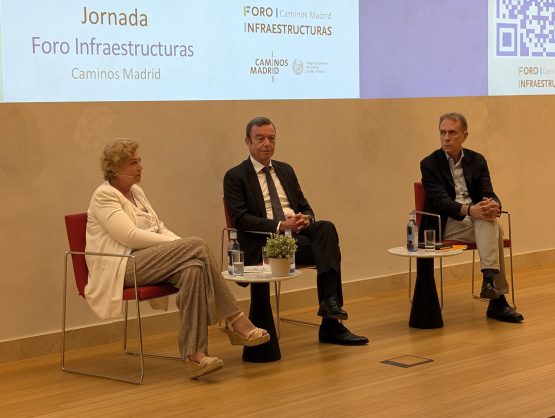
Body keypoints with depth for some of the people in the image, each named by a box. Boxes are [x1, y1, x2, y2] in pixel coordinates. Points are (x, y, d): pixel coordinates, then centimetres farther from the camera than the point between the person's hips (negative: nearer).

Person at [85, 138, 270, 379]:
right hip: (123, 268, -8)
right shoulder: (104, 196, -6)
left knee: (193, 269, -27)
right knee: (197, 245, -26)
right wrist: (180, 245, -16)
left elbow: (159, 228, 20)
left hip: (146, 263, 8)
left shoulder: (136, 191, 21)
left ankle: (194, 353, -32)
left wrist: (180, 244, -2)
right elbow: (130, 236, -17)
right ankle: (234, 320, -23)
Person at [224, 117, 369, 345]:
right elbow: (240, 219, -10)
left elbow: (305, 207, 18)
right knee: (327, 248, -27)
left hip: (299, 231, 5)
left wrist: (306, 219, -8)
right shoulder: (235, 177, 2)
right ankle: (331, 325, -26)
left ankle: (330, 302, -31)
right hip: (266, 242, -5)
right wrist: (279, 225, -22)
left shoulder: (286, 170, 21)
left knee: (326, 228, -30)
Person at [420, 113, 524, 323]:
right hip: (447, 223, -4)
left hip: (476, 216, 4)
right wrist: (468, 210, -33)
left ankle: (490, 280, -42)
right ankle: (497, 300, -38)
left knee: (491, 223, -34)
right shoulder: (430, 164, -1)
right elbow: (441, 200, -14)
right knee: (493, 229, -32)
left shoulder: (477, 160, 11)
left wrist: (493, 205, -25)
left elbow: (488, 193, 2)